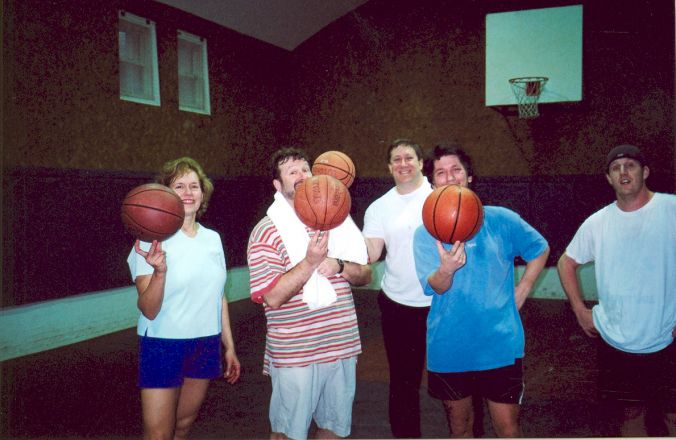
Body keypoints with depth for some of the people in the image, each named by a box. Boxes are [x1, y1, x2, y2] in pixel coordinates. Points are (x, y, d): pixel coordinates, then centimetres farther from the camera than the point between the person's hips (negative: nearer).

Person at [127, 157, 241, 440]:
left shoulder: (212, 239, 5)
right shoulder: (153, 240, -11)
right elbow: (148, 310, -17)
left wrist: (229, 346, 16)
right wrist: (160, 271, -35)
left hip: (206, 345, 5)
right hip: (164, 345, -5)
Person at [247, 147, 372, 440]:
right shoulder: (267, 231, -9)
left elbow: (365, 276, 6)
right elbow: (272, 297, -16)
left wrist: (339, 265, -14)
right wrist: (309, 262, -26)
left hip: (341, 346, 5)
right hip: (294, 353, -5)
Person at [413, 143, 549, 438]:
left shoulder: (500, 220, -2)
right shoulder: (425, 233, -4)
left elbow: (540, 250, 13)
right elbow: (433, 287, -18)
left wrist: (521, 293, 3)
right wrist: (446, 270, -40)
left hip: (500, 346, -1)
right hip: (449, 349, 1)